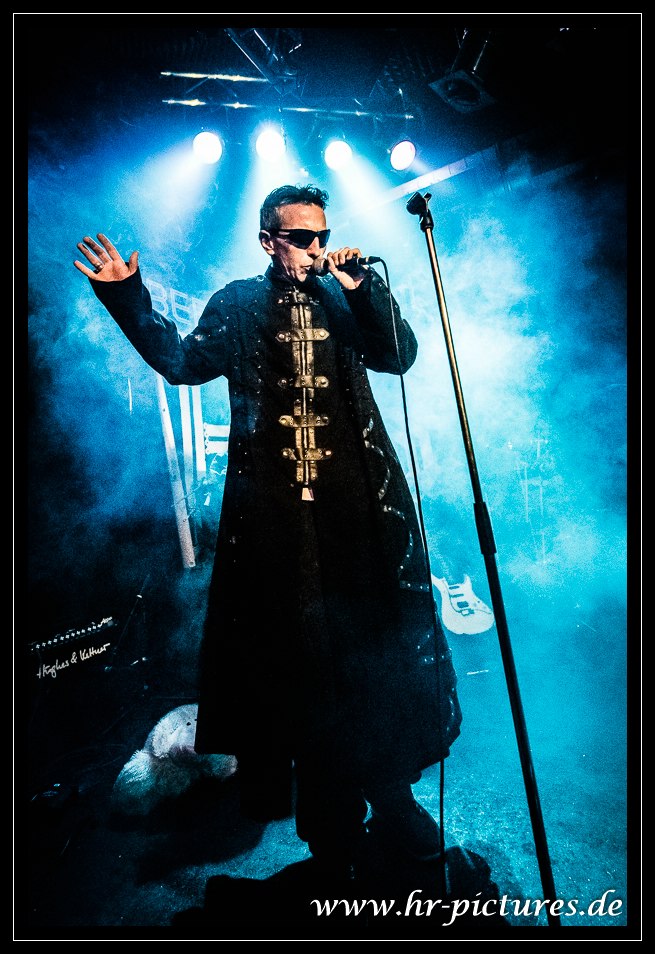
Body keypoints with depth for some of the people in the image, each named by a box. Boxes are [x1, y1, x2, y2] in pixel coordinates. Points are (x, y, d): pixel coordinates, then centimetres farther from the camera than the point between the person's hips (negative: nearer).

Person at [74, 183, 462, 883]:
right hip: (270, 503, -1)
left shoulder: (348, 298, 16)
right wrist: (128, 300, 0)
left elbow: (399, 356, 3)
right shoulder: (237, 304, 14)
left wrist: (362, 287, -8)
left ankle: (387, 786, 23)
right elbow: (183, 361, 6)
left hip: (356, 497, 2)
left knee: (376, 635, 4)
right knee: (282, 639, 5)